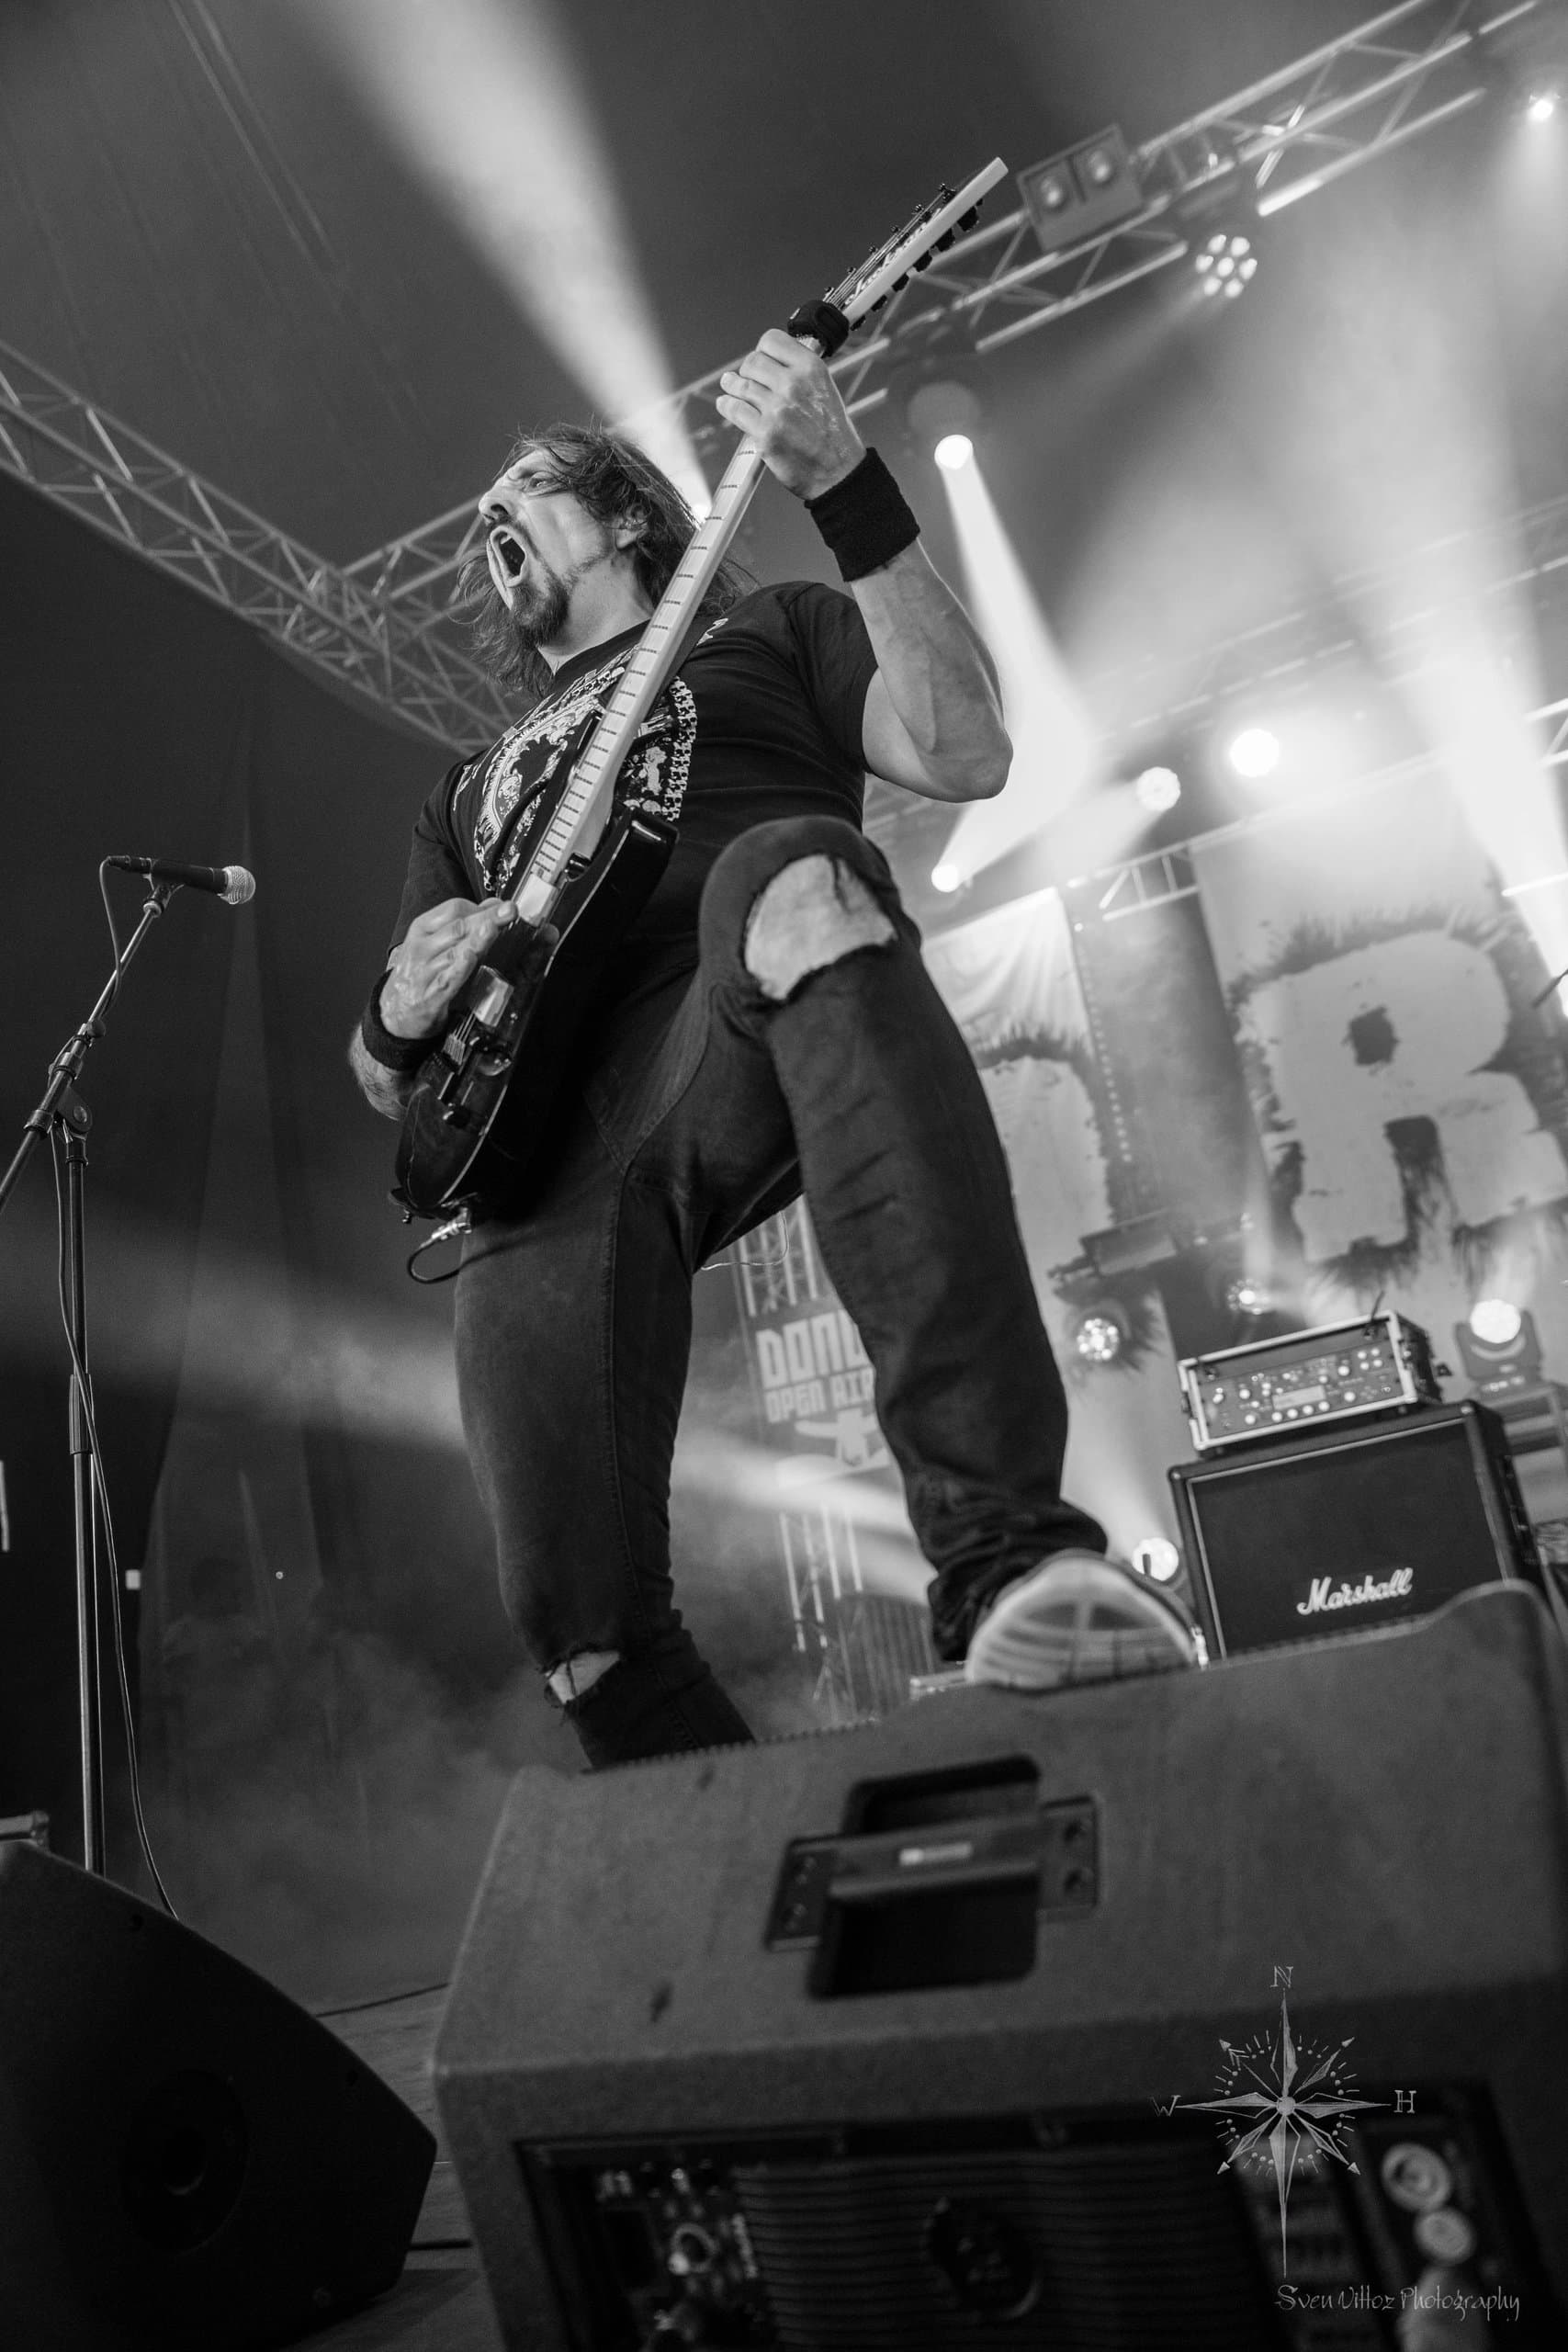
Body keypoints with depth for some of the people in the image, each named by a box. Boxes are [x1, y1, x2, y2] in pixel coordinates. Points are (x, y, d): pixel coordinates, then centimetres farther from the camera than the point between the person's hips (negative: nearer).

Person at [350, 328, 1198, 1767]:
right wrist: (403, 1017, 8)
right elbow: (389, 1079, 33)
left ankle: (1006, 1550, -47)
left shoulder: (762, 630, 28)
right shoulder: (471, 789, 38)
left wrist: (847, 488, -2)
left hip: (773, 1023, -2)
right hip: (555, 1120, 3)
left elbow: (964, 753, 6)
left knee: (788, 880, -42)